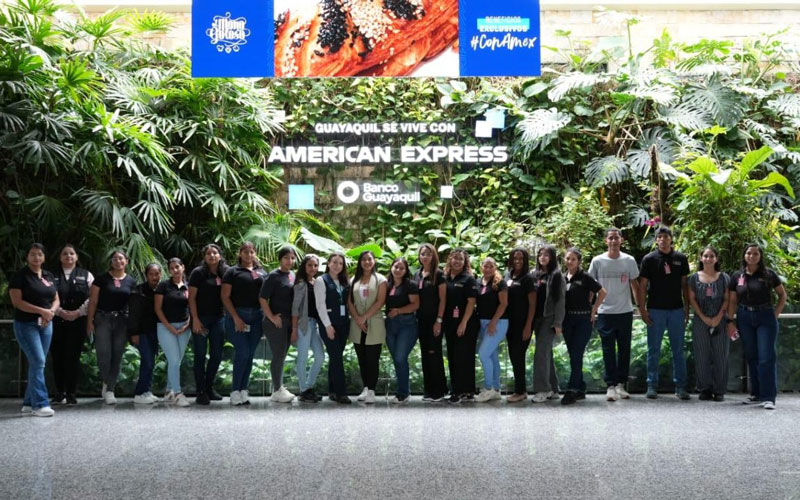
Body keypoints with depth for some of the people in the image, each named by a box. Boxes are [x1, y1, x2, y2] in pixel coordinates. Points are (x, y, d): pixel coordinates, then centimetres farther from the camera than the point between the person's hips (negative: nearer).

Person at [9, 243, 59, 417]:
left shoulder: (49, 276, 12)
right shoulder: (20, 276, -6)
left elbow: (56, 300, 13)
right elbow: (17, 301, -14)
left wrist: (50, 312, -10)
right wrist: (42, 311, -19)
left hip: (45, 325, 6)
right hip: (26, 324, -6)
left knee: (37, 364, 8)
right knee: (38, 362, -13)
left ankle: (28, 403, 16)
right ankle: (40, 404, -10)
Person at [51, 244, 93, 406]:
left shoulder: (86, 275, 9)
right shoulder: (52, 276, 9)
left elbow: (91, 298, 1)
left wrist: (78, 312, -10)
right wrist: (61, 312, -11)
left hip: (78, 321, -1)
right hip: (56, 321, 1)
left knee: (73, 357, -3)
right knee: (58, 357, 1)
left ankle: (71, 394, 3)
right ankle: (59, 392, 11)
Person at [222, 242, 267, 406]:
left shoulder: (261, 272, 15)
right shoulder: (233, 272, 2)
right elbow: (225, 296, -3)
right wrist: (236, 317, -10)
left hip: (257, 317, 4)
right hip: (237, 315, -4)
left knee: (250, 354, 5)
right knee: (242, 352, -10)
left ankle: (244, 390, 11)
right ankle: (235, 391, -2)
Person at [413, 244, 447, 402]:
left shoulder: (438, 274, -5)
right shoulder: (417, 275, 12)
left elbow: (442, 299, -9)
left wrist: (439, 320, -14)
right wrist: (414, 317, 8)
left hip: (434, 319, -6)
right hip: (421, 319, 6)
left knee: (434, 353, -6)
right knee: (425, 353, 8)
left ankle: (438, 391, 1)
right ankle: (428, 390, 14)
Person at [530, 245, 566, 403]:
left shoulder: (556, 275, -3)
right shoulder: (535, 275, 13)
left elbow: (560, 300, -8)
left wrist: (558, 323, -14)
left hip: (550, 318, -6)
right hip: (537, 318, 6)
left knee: (541, 352, -13)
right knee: (546, 353, 9)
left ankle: (542, 389, -11)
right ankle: (552, 389, 15)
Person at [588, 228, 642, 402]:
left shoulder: (629, 261, 3)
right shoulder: (597, 261, 0)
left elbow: (635, 285, 10)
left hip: (625, 311, 2)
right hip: (605, 312, -2)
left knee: (624, 350, 7)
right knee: (608, 351, 0)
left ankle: (621, 384, 16)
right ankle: (610, 386, 3)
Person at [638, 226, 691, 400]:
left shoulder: (681, 259, 6)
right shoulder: (649, 259, 1)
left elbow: (685, 284, 10)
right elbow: (642, 286, 0)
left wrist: (687, 308, 4)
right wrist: (643, 310, -6)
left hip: (677, 309, 2)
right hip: (655, 310, -2)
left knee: (678, 351, 5)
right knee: (654, 350, 4)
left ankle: (680, 387, 10)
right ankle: (652, 386, 10)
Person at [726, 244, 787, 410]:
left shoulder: (768, 274, -2)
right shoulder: (737, 276, 5)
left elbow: (782, 294, 7)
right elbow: (732, 301, 8)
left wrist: (776, 313, -2)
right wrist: (730, 321, 2)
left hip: (765, 317, -3)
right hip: (745, 318, 3)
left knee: (767, 357, -7)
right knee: (751, 357, 8)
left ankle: (768, 397, -7)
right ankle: (756, 395, 17)